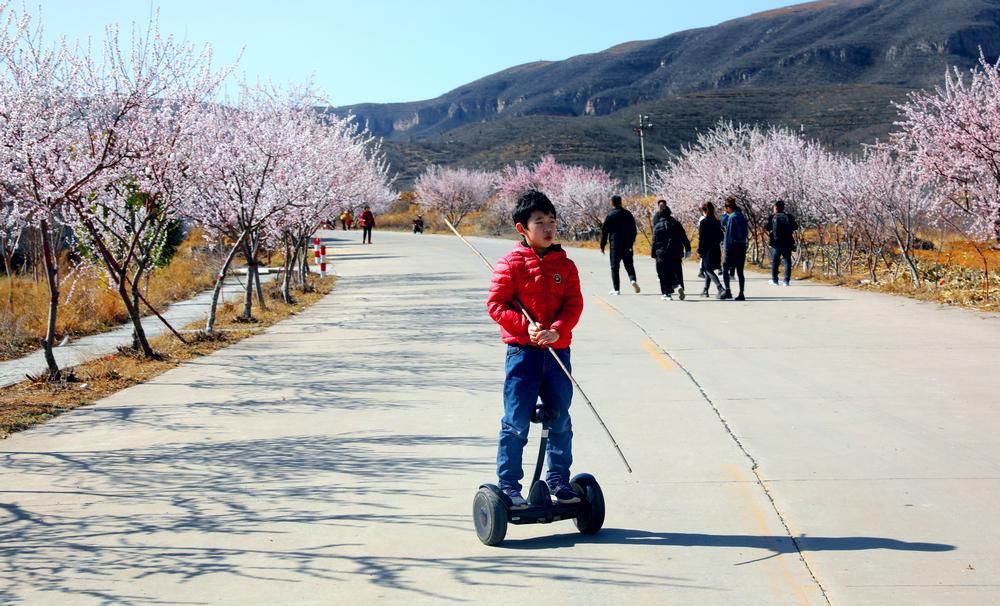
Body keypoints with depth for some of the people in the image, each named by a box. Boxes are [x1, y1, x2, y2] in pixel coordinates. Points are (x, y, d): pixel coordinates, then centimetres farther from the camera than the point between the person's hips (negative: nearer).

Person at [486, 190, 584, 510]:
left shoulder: (565, 264, 7)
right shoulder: (511, 264, -3)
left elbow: (574, 304, 1)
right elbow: (496, 304, -5)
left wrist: (557, 330, -17)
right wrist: (525, 326, -18)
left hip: (558, 350, 4)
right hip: (522, 351, -4)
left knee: (560, 421, 12)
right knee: (516, 423, -3)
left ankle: (559, 481, 27)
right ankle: (509, 486, 7)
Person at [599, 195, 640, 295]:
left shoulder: (610, 215, -8)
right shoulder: (628, 214, 5)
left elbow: (604, 231, -6)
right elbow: (634, 229, 12)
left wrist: (602, 246, 1)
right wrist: (632, 240, 26)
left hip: (615, 244, -3)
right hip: (627, 244, 3)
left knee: (614, 266, 4)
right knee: (629, 264, 13)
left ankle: (616, 289, 1)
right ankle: (633, 280, -14)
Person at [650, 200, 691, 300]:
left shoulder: (657, 226, -4)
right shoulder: (676, 223, 4)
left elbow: (655, 241, -3)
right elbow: (684, 237, 4)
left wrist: (653, 254, 4)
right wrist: (687, 248, 8)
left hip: (662, 253, -2)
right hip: (676, 252, 2)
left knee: (664, 274, 4)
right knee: (676, 270, 10)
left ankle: (667, 293, 2)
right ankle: (679, 285, -16)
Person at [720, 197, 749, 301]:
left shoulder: (732, 217, -11)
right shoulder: (742, 217, 11)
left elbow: (729, 234, -15)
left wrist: (727, 248, -14)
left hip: (733, 246, -7)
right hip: (743, 247, 7)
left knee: (725, 268, 1)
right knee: (740, 271, 7)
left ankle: (727, 291, -9)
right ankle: (741, 294, 5)